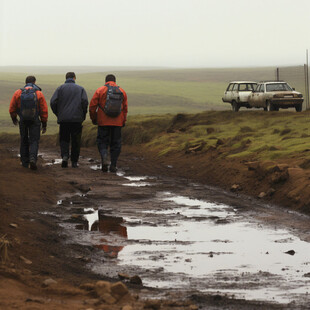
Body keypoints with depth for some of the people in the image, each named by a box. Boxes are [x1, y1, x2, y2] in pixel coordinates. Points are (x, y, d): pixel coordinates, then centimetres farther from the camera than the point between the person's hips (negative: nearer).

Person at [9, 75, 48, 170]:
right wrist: (44, 124, 3)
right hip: (35, 122, -2)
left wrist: (14, 119, 21)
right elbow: (44, 111, -6)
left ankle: (25, 162, 20)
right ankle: (32, 159, -22)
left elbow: (12, 109, 2)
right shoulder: (39, 94, -7)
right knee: (34, 141, 2)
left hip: (23, 121, 2)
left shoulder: (18, 93, -3)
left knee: (24, 141, 17)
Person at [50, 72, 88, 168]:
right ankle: (74, 162, 9)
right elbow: (85, 102, -6)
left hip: (63, 119, 0)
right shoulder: (80, 89, 6)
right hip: (77, 119, 0)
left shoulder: (60, 88, 6)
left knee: (64, 139, 10)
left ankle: (65, 155, -13)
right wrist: (83, 116, 5)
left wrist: (58, 114, 9)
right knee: (75, 141, 8)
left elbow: (53, 102, -3)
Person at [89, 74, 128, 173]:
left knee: (102, 142, 8)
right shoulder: (122, 92, 6)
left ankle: (104, 158, -18)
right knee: (116, 143, 9)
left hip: (103, 122, -1)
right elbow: (125, 108, 7)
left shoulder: (100, 90, -1)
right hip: (117, 123, 2)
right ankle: (113, 166, 6)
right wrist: (123, 121, 16)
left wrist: (93, 119, 10)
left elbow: (92, 106, -3)